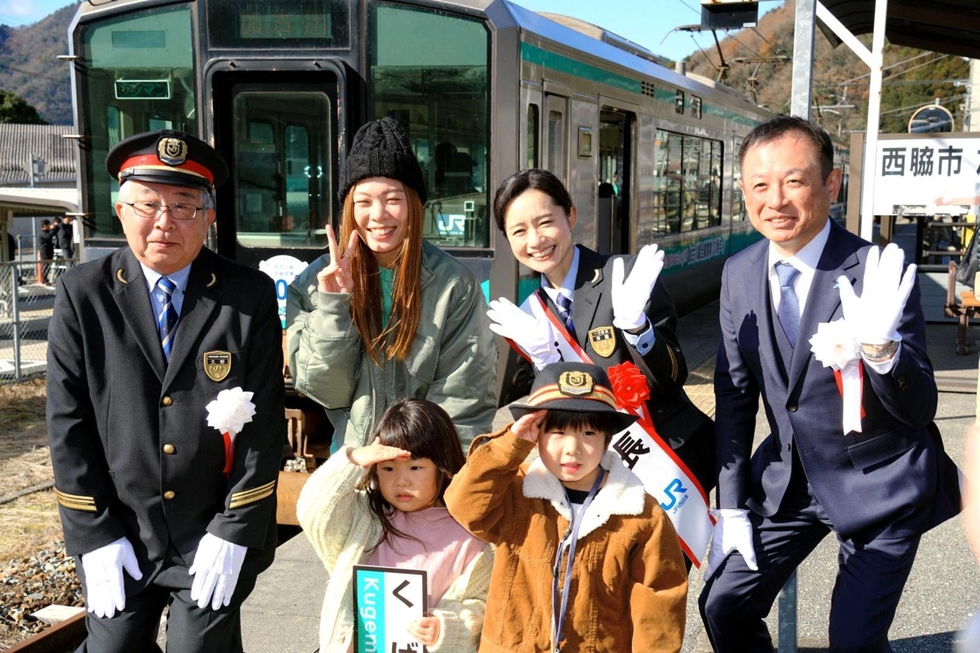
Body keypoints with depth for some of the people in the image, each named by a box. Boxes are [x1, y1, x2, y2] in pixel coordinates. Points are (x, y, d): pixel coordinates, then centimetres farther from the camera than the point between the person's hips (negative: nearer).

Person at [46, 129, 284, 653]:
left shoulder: (250, 296, -6)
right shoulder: (83, 294, -3)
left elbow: (265, 421, -6)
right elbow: (68, 422, -3)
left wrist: (234, 531, -9)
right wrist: (93, 534, -5)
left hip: (215, 538, -1)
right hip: (120, 538, 1)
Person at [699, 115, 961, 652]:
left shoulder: (878, 273, -20)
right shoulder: (739, 274, -5)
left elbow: (920, 410, -20)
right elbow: (734, 396, 2)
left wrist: (880, 347, -40)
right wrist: (731, 504, 1)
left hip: (878, 483, -4)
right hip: (788, 477, 5)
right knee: (723, 607, 8)